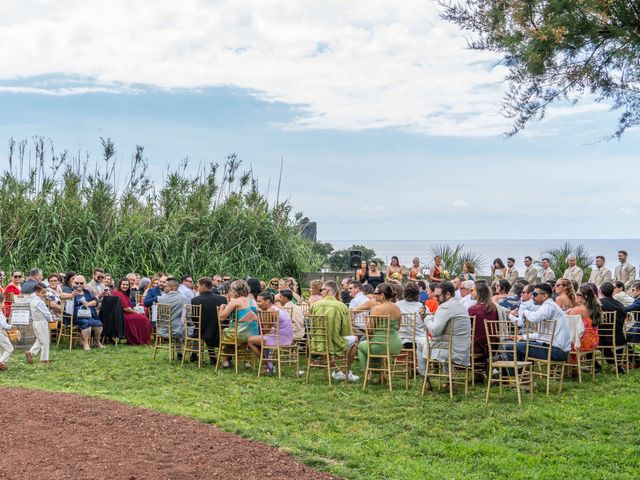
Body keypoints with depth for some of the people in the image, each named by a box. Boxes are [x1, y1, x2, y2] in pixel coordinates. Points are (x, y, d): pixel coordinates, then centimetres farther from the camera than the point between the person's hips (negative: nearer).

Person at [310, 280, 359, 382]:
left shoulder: (315, 305, -4)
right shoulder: (342, 306, -10)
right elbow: (346, 331, -3)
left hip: (317, 345, 3)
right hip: (334, 345, -2)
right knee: (354, 338, 26)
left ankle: (336, 372, 37)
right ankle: (348, 373, 31)